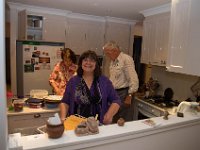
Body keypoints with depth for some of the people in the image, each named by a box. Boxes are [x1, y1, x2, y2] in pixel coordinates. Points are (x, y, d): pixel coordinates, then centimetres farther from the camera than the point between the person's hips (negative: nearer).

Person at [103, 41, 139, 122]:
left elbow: (133, 79, -18)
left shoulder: (126, 59, -13)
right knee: (115, 121, 15)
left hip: (123, 93, -8)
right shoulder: (113, 61, 13)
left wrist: (129, 96, -19)